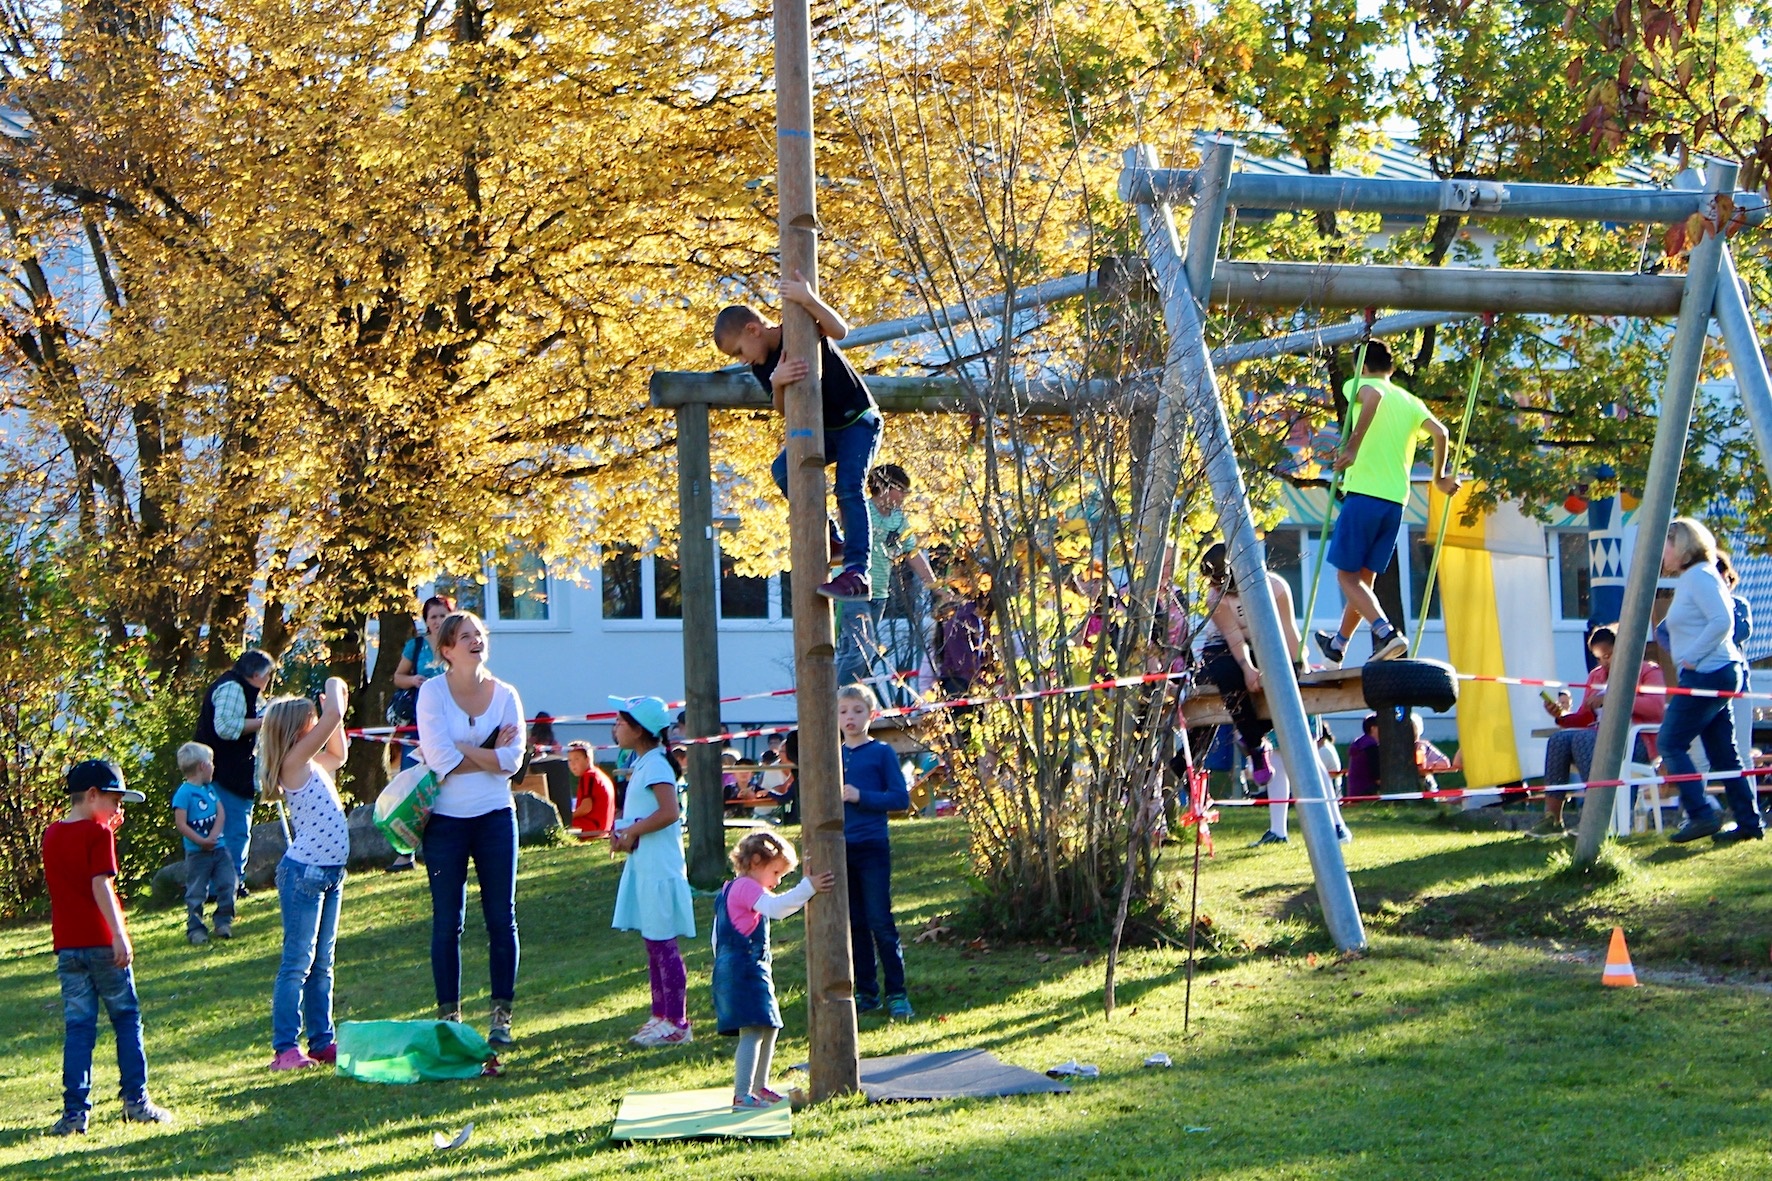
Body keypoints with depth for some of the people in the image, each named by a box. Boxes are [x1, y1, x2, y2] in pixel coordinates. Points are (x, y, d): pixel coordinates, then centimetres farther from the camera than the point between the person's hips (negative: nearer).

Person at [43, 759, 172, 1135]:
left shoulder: (51, 835, 10)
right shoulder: (98, 834, -9)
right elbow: (100, 886, -18)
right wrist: (119, 935, -21)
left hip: (67, 945, 5)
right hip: (101, 942, -5)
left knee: (77, 1027, 5)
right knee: (127, 1020, 6)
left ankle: (75, 1111, -1)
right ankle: (135, 1099, 5)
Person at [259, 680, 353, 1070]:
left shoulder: (314, 765, 12)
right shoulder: (294, 762, -13)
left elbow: (339, 753, 35)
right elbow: (333, 715, -21)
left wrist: (334, 705, 25)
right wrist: (334, 688, -2)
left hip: (330, 874, 9)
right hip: (304, 873, -9)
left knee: (322, 964, 12)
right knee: (297, 963, -7)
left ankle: (322, 1041, 17)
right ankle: (285, 1048, -6)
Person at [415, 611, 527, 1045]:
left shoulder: (505, 695, 4)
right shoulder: (432, 692, -4)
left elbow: (511, 760, -7)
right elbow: (440, 758, -14)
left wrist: (461, 751, -10)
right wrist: (489, 755, -8)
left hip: (495, 817, 2)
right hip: (446, 820, -2)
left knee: (502, 919, 2)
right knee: (448, 923, 3)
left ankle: (501, 1015, 9)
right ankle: (448, 1015, 11)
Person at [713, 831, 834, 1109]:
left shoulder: (728, 891, 23)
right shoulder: (746, 887, -10)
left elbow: (717, 939, 28)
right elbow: (776, 907, -28)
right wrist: (808, 888, -31)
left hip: (731, 968, 11)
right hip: (745, 969, -11)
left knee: (768, 1029, 19)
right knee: (753, 1031, -15)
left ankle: (759, 1086, 30)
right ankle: (742, 1094, -19)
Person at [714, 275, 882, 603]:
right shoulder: (763, 366, -1)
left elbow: (840, 330, -35)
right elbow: (783, 409, -12)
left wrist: (809, 300, -48)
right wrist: (777, 384, -34)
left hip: (858, 421, -6)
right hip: (822, 429, 6)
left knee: (848, 487, -23)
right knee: (783, 468, -18)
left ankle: (857, 575, -28)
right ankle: (832, 542, -9)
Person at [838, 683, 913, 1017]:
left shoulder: (882, 753, -2)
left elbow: (901, 798, -7)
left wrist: (861, 797, -17)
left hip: (872, 848, -5)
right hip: (839, 849, 5)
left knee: (880, 923, -5)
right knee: (853, 925, 8)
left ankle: (897, 993, 1)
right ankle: (866, 992, 16)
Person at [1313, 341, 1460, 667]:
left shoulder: (1359, 386, 3)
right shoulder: (1410, 401, 18)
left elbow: (1374, 395, -22)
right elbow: (1440, 433, 3)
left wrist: (1352, 447, -27)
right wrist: (1440, 478, 15)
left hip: (1364, 493, -6)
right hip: (1396, 500, 6)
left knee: (1347, 574, 0)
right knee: (1364, 576, 18)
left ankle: (1386, 631, -21)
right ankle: (1339, 644, 31)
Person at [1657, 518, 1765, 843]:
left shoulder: (1699, 577, -12)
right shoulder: (1688, 579, 18)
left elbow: (1722, 621, -22)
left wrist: (1693, 657, -18)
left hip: (1707, 673, -10)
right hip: (1717, 674, 10)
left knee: (1670, 743, -8)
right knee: (1722, 752, 10)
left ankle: (1701, 814, -11)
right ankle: (1748, 822, 10)